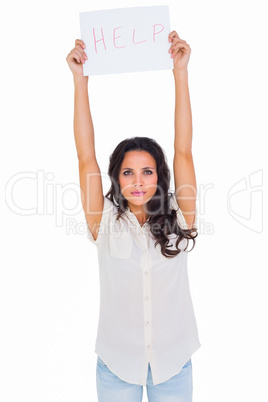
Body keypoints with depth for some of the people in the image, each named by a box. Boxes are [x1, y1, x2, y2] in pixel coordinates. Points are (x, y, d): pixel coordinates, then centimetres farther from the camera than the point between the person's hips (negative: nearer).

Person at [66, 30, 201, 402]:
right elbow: (86, 157, -14)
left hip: (173, 361, 1)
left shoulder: (177, 219, -7)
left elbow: (184, 150, -14)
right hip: (117, 363, 0)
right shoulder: (106, 223, -8)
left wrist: (181, 72, -16)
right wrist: (80, 80, -18)